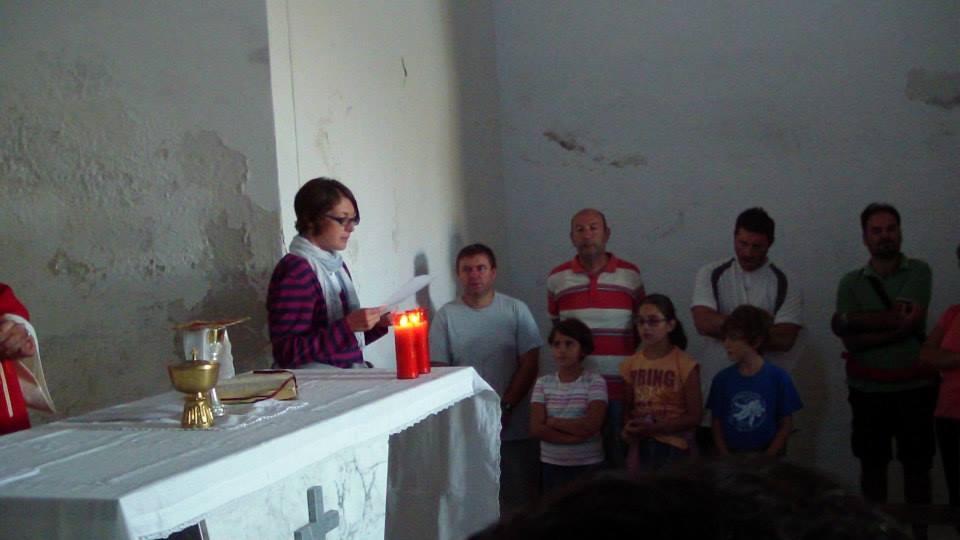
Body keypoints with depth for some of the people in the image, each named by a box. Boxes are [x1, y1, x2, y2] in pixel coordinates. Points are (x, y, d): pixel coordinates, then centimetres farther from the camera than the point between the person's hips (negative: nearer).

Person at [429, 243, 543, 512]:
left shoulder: (516, 310, 2)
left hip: (515, 427, 0)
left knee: (521, 500, 2)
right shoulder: (446, 316, 3)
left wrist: (505, 407, -9)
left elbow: (529, 365, -1)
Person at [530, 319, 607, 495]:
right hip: (551, 464, 3)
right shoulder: (543, 383, 2)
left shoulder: (595, 381, -6)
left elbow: (591, 425, -17)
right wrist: (576, 435, -16)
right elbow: (536, 428, -7)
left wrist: (553, 422, -10)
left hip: (588, 465, -3)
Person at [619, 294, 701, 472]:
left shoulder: (685, 365, -7)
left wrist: (654, 428, -17)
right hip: (640, 445, 4)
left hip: (674, 448, -4)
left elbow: (694, 416, -8)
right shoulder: (631, 364, 6)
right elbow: (627, 409, 11)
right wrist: (631, 430, -11)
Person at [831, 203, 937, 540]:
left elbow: (910, 319, -16)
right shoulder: (851, 282, 3)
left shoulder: (918, 271, -1)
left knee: (917, 465, 5)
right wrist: (896, 327, -17)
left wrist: (850, 320, -11)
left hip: (914, 387, -1)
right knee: (872, 465, 9)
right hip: (868, 389, 2)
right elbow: (851, 340, -7)